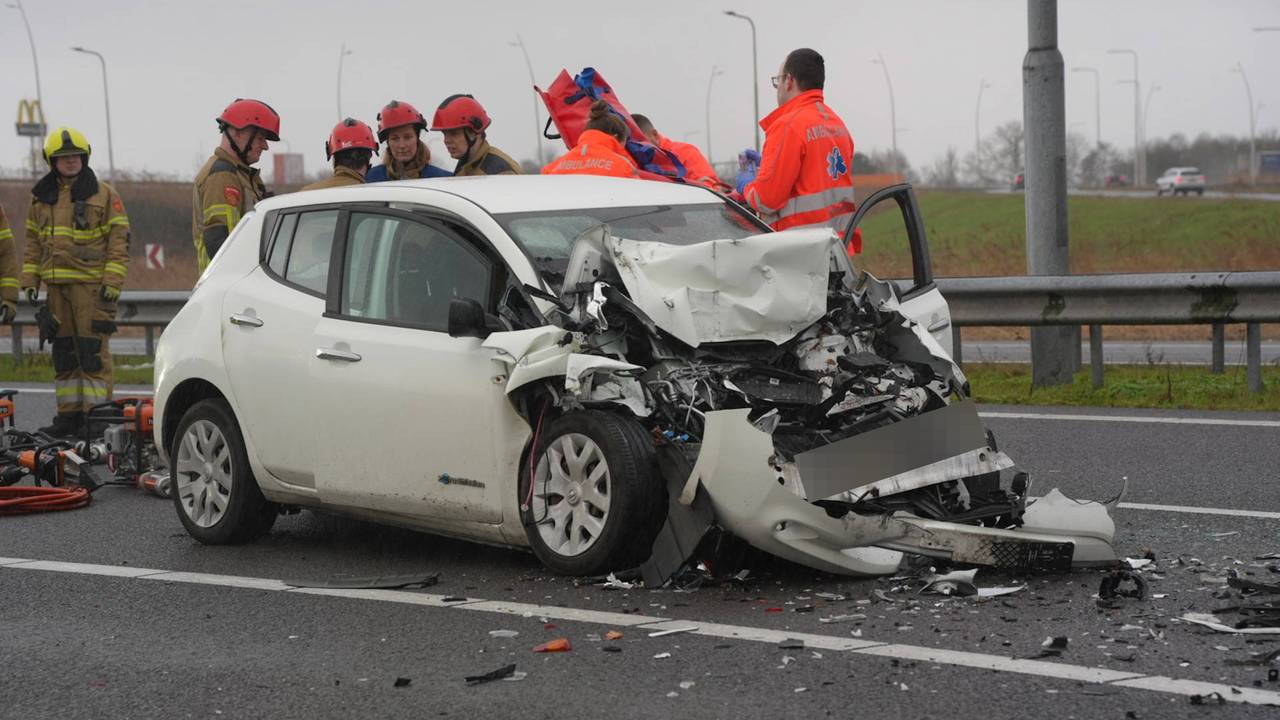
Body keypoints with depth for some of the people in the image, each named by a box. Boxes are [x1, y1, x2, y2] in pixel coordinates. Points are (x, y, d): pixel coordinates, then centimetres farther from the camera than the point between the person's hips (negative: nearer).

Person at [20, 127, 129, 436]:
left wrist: (113, 281, -10)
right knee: (63, 352, 8)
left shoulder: (104, 195, 0)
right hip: (56, 285, 5)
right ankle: (69, 416, 14)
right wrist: (30, 280, 10)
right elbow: (33, 242, 19)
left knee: (93, 351, -8)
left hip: (92, 285, -5)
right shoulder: (41, 198, 14)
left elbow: (120, 239, -2)